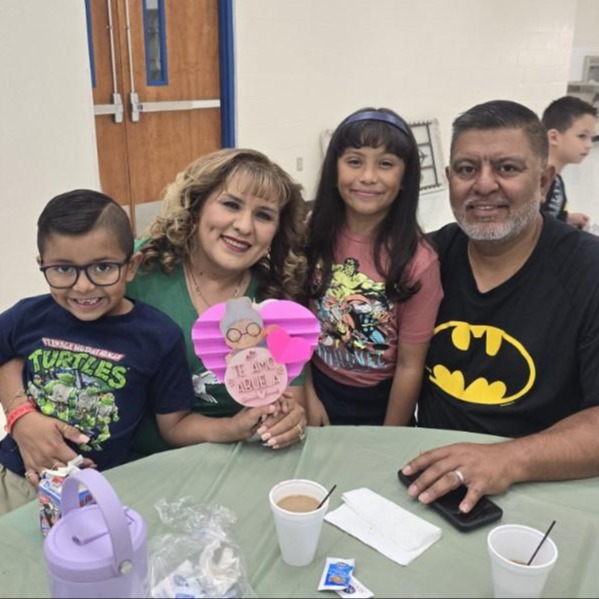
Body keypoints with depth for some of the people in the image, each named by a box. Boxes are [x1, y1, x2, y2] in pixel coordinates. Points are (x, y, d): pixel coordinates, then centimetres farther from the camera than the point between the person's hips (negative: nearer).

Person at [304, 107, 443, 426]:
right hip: (318, 389, 3)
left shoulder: (417, 261, -21)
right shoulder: (311, 234, -12)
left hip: (380, 402, -2)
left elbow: (409, 367, -15)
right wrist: (306, 395, -5)